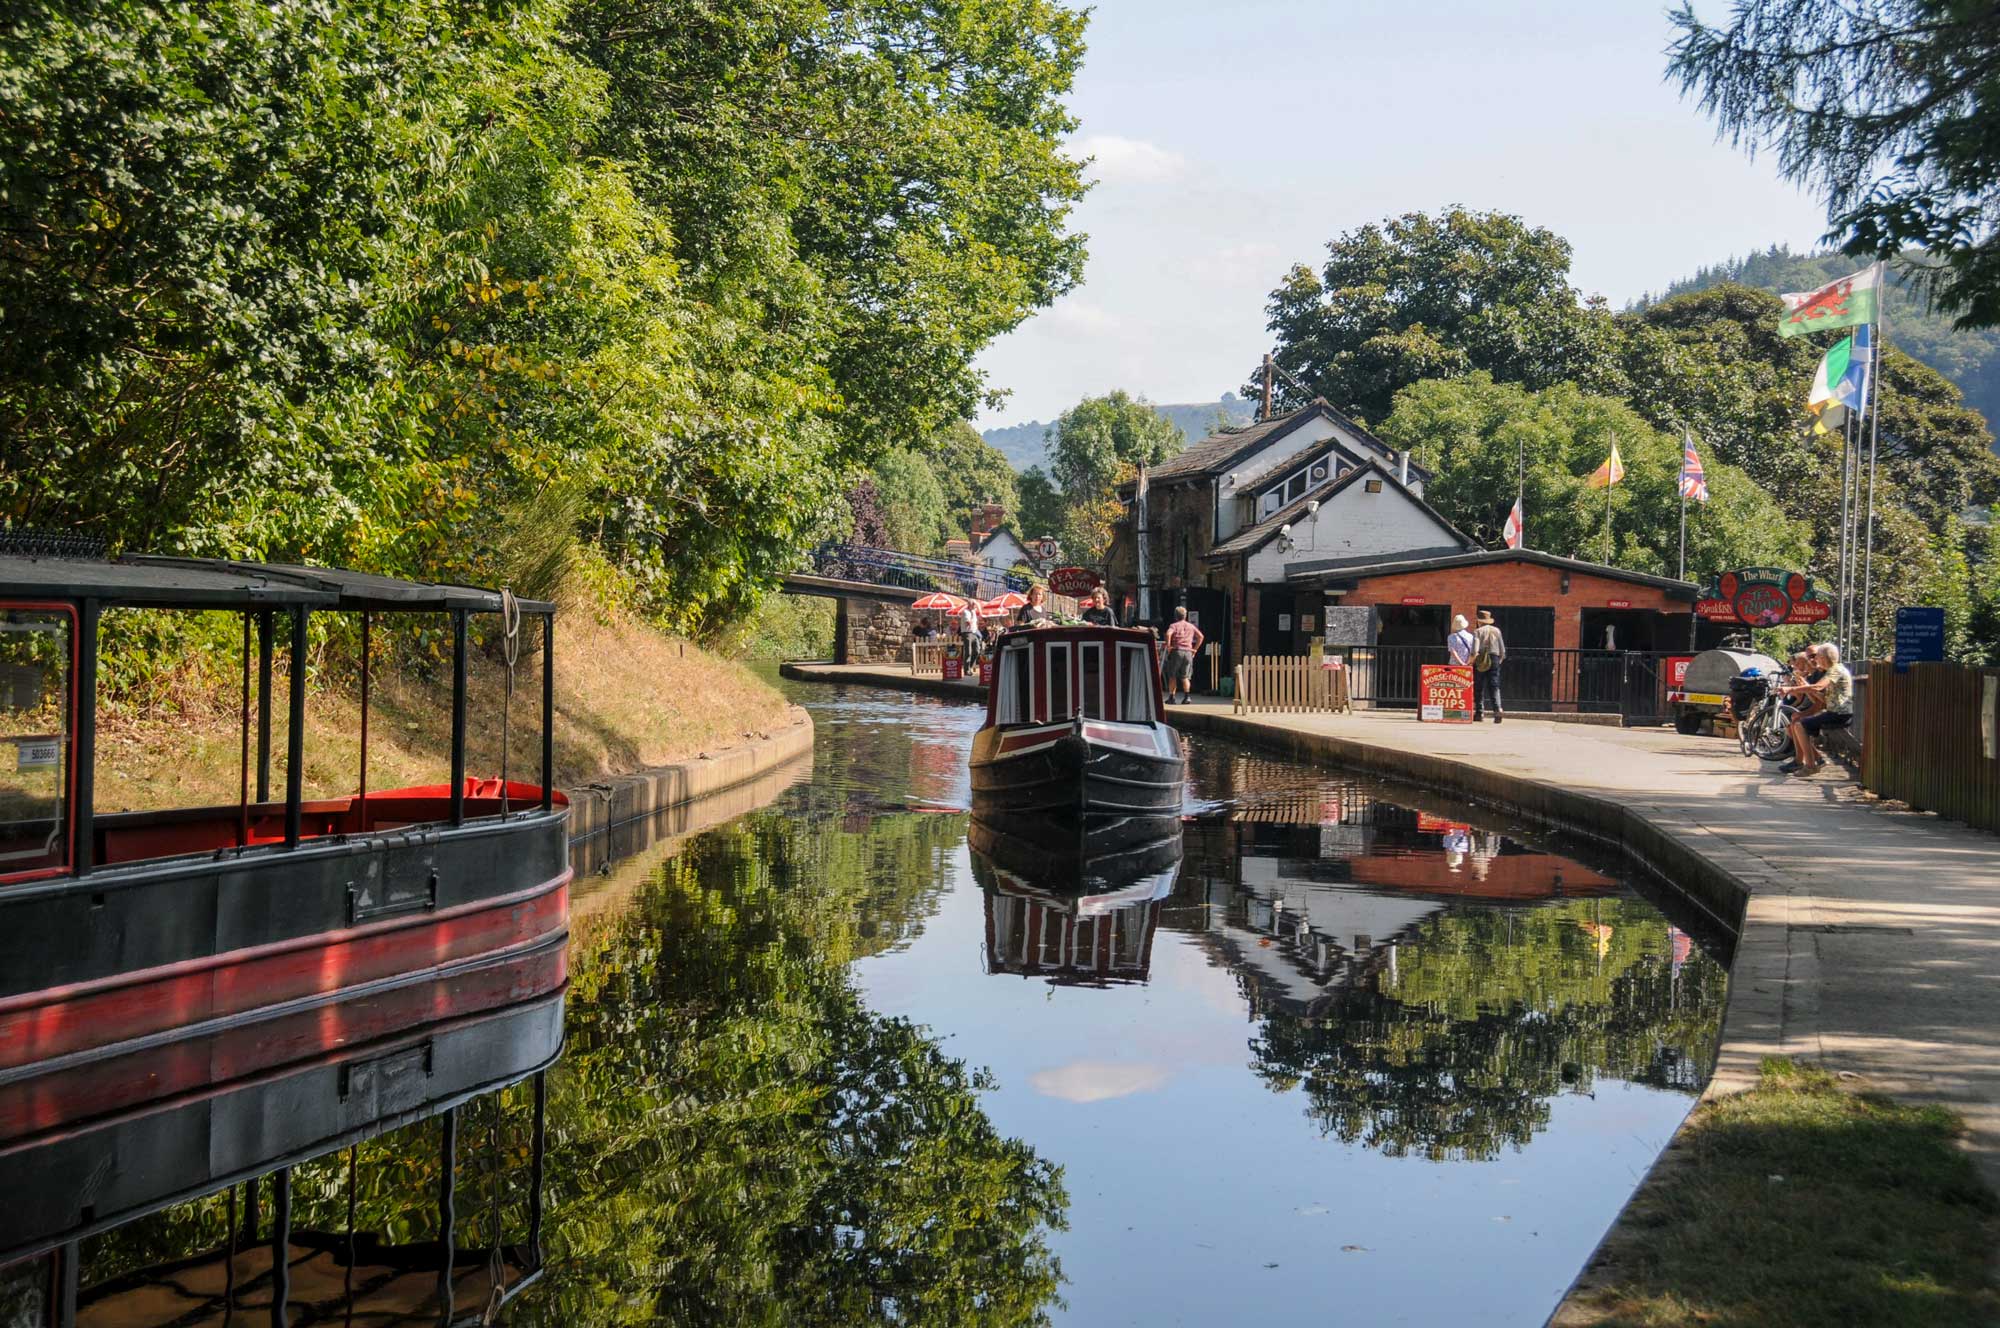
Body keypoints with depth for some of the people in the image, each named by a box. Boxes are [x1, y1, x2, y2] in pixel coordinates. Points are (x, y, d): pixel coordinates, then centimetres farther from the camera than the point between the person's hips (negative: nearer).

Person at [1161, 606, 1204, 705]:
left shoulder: (1173, 625, 3)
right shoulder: (1191, 626, 15)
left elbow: (1168, 634, -17)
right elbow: (1200, 636, 9)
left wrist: (1168, 646, -8)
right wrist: (1195, 649, 12)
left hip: (1176, 651, -3)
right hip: (1188, 652, 3)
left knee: (1172, 676, 7)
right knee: (1185, 676, 5)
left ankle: (1171, 697, 4)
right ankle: (1187, 696, -14)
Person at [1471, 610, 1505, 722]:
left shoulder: (1478, 632, -2)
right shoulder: (1497, 631, 9)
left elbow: (1475, 651, -14)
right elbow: (1502, 650, 7)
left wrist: (1470, 662, -4)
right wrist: (1500, 660, 21)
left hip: (1481, 662, -2)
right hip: (1494, 659, 3)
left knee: (1479, 688, 5)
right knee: (1494, 686, 0)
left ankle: (1479, 712, 4)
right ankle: (1497, 709, -18)